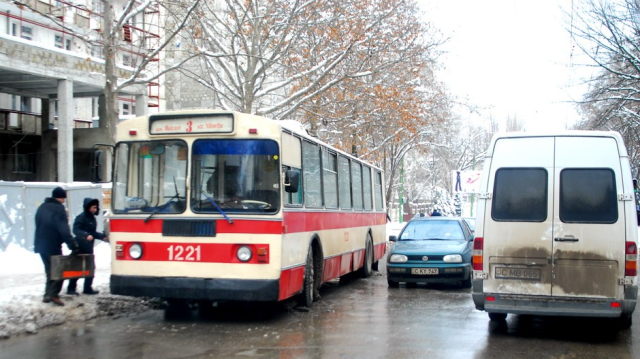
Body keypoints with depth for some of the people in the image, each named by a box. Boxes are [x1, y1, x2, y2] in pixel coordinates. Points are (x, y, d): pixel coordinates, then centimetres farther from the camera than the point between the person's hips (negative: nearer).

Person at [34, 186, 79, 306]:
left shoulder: (42, 207, 13)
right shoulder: (58, 208, -11)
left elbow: (39, 226, 18)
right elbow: (64, 230, -19)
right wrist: (73, 246, -22)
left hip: (41, 245, 8)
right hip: (53, 246, -8)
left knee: (50, 270, 17)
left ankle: (48, 294, 16)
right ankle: (53, 294, -15)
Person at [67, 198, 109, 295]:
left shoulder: (92, 218, 13)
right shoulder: (81, 217, -12)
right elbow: (76, 230, -22)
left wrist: (103, 236, 15)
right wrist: (86, 235, -36)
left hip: (89, 247, 8)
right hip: (81, 247, -8)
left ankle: (88, 288, 17)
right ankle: (71, 289, 6)